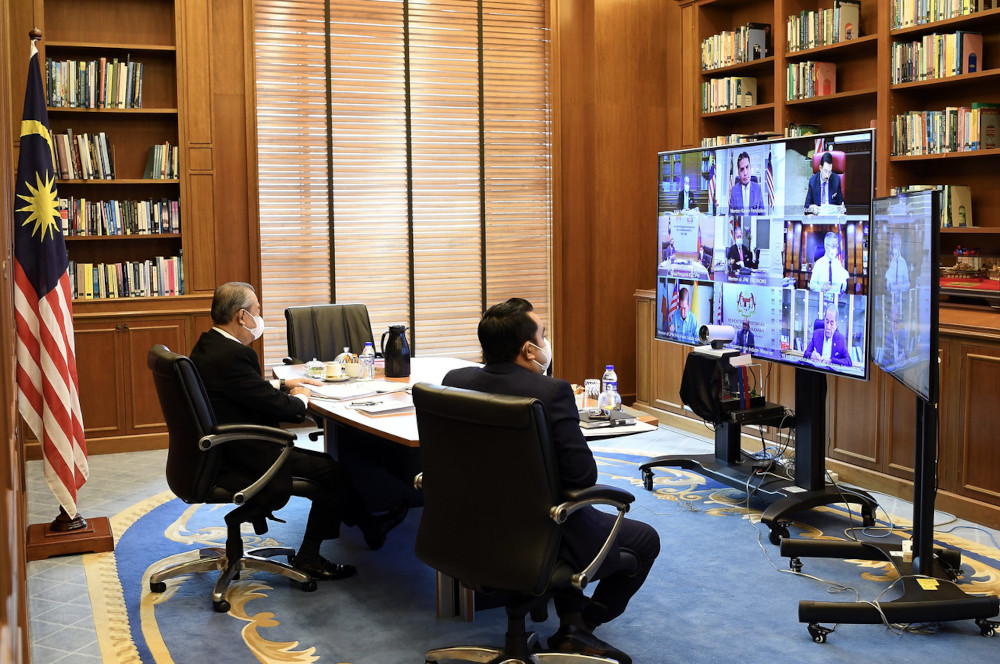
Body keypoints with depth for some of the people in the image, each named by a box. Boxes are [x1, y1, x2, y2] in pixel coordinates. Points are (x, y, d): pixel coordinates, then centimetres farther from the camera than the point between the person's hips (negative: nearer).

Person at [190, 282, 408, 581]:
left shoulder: (207, 345, 7)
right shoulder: (232, 355, -25)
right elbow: (277, 406, -22)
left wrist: (283, 385, 13)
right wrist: (300, 398, -2)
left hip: (224, 451, 11)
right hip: (245, 455, -11)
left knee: (326, 463, 17)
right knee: (334, 472, -2)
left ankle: (368, 523, 28)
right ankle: (309, 559, 8)